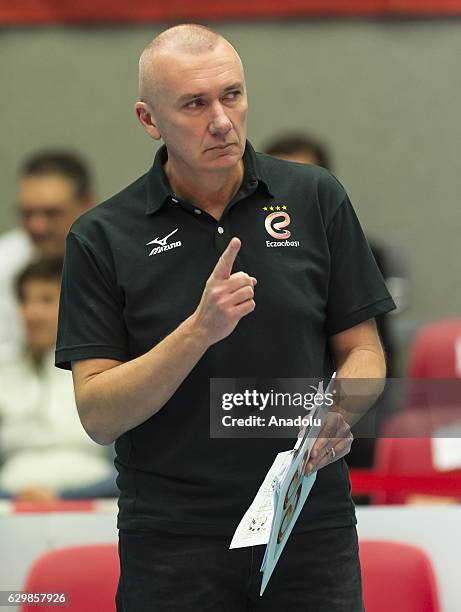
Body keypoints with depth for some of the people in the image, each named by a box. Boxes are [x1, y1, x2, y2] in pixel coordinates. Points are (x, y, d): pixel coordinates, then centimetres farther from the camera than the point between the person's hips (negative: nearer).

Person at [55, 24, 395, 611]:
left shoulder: (316, 199, 2)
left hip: (313, 534, 1)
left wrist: (338, 413, -16)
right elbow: (98, 414, -8)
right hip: (172, 547, -1)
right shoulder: (103, 238, -3)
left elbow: (362, 350, 7)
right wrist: (200, 330, -22)